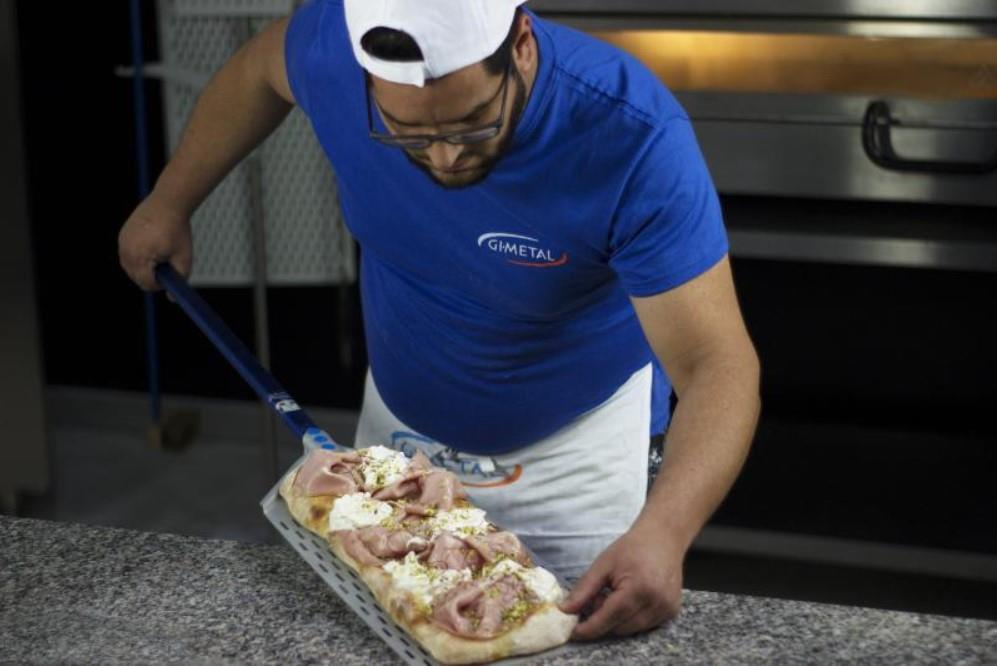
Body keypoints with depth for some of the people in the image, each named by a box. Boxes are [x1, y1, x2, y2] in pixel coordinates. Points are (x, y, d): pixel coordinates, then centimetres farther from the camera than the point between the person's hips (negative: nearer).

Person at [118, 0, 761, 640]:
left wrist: (661, 531, -52)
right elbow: (258, 71, 0)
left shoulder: (634, 135, -34)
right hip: (401, 419, 4)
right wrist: (169, 203, 10)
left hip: (579, 439, -3)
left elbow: (719, 364, -35)